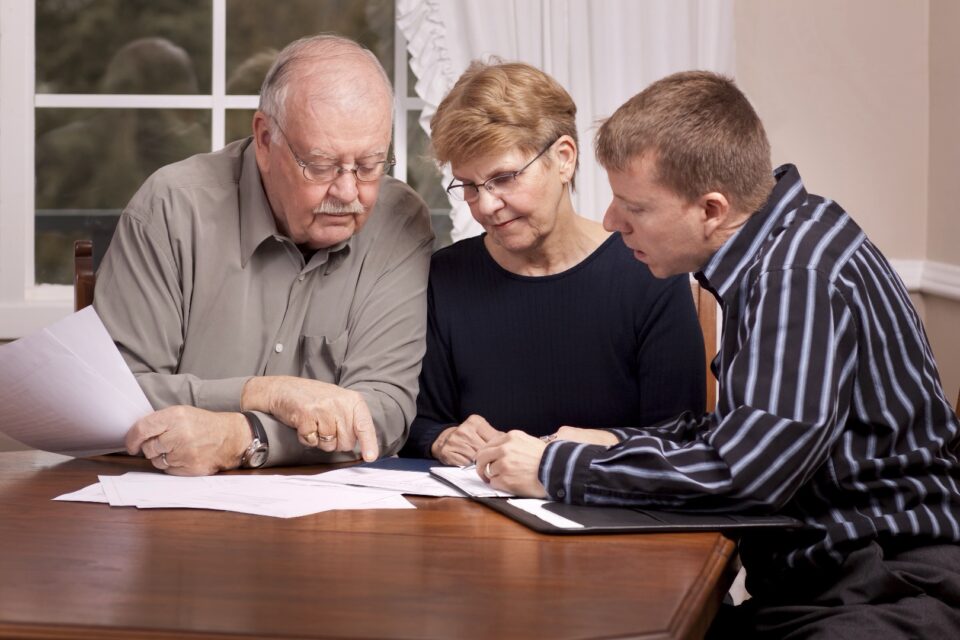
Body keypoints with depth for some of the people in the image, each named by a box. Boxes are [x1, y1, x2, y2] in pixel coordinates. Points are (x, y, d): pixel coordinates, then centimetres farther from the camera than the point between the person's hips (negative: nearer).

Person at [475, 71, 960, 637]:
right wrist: (618, 445, 8)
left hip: (892, 590, -9)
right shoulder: (767, 256, 13)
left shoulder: (801, 276, -17)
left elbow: (746, 469, -25)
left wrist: (558, 468, -14)